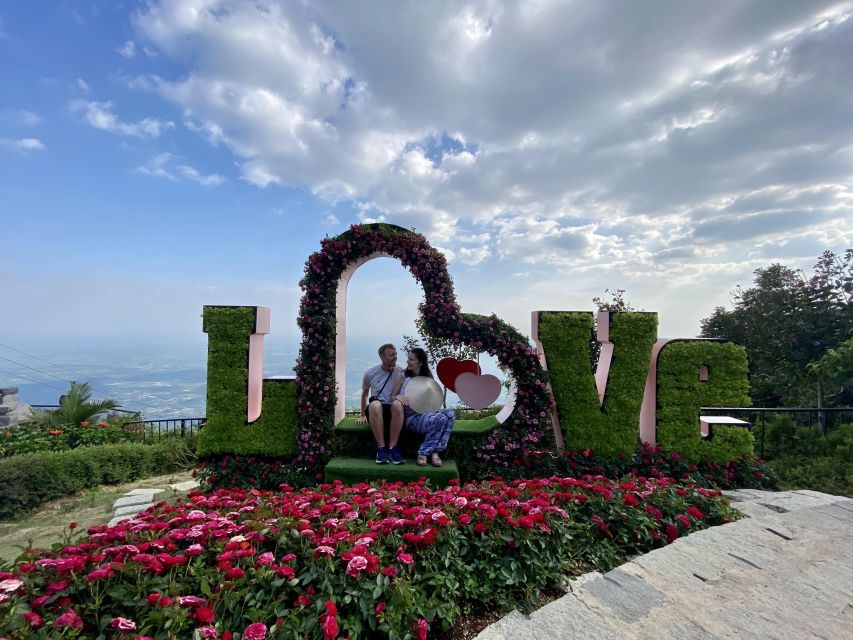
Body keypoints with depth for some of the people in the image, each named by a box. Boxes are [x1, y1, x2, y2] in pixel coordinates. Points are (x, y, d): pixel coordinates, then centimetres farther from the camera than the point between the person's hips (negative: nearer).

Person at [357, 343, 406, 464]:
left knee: (397, 404, -37)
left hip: (393, 412, 0)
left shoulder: (401, 373, -2)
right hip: (376, 412, 1)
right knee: (375, 405, -36)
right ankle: (381, 448, -27)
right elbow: (364, 394, 18)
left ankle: (392, 448, -28)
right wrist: (363, 415, 20)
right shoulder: (370, 373, 2)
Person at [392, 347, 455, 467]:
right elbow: (392, 397, 1)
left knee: (450, 414, -27)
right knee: (440, 419, -32)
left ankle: (434, 452, -22)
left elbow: (439, 395, 13)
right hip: (412, 417, -4)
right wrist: (398, 397, -22)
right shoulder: (403, 376, 0)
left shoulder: (427, 378, 9)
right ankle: (428, 453, -14)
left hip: (427, 413, 4)